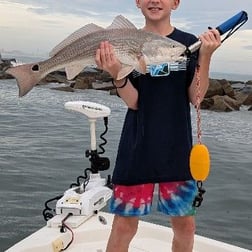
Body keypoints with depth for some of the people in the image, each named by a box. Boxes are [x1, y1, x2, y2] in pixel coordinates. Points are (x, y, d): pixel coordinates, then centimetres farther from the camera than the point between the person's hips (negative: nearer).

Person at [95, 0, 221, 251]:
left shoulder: (189, 42, 3)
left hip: (178, 148, 2)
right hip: (137, 147, -1)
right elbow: (133, 102, -7)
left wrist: (205, 56, -17)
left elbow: (196, 96, -4)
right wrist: (116, 74, -25)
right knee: (124, 223, 2)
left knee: (185, 223, 11)